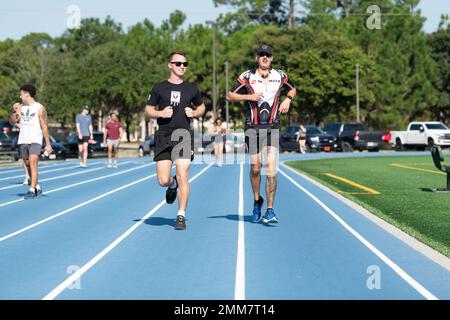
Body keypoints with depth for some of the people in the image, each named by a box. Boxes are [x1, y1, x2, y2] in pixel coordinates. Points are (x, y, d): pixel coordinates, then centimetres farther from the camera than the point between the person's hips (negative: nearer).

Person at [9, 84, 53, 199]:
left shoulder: (39, 108, -7)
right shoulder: (21, 107, 10)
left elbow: (44, 127, -5)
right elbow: (13, 121, 13)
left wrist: (48, 144, -7)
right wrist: (14, 112, -7)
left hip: (35, 141, -6)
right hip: (23, 141, 6)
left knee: (33, 164, -17)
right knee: (28, 165, 11)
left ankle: (32, 190, -20)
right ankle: (37, 187, 26)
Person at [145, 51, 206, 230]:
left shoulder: (192, 89, 12)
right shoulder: (159, 88, 8)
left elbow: (201, 107, 25)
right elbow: (148, 110, 13)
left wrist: (194, 113, 3)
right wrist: (160, 113, -7)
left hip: (183, 133, 0)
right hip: (163, 135, 0)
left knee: (182, 175, -12)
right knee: (163, 180, -4)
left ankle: (181, 215, -2)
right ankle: (172, 185, 34)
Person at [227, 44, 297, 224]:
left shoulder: (279, 76, 8)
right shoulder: (247, 77, 2)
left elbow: (292, 90, 25)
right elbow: (230, 95, 6)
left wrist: (288, 99, 4)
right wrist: (249, 96, -9)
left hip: (272, 128, 0)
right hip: (253, 127, 0)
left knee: (271, 167, -11)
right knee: (255, 168, 3)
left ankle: (270, 210, -9)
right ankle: (257, 202, 27)